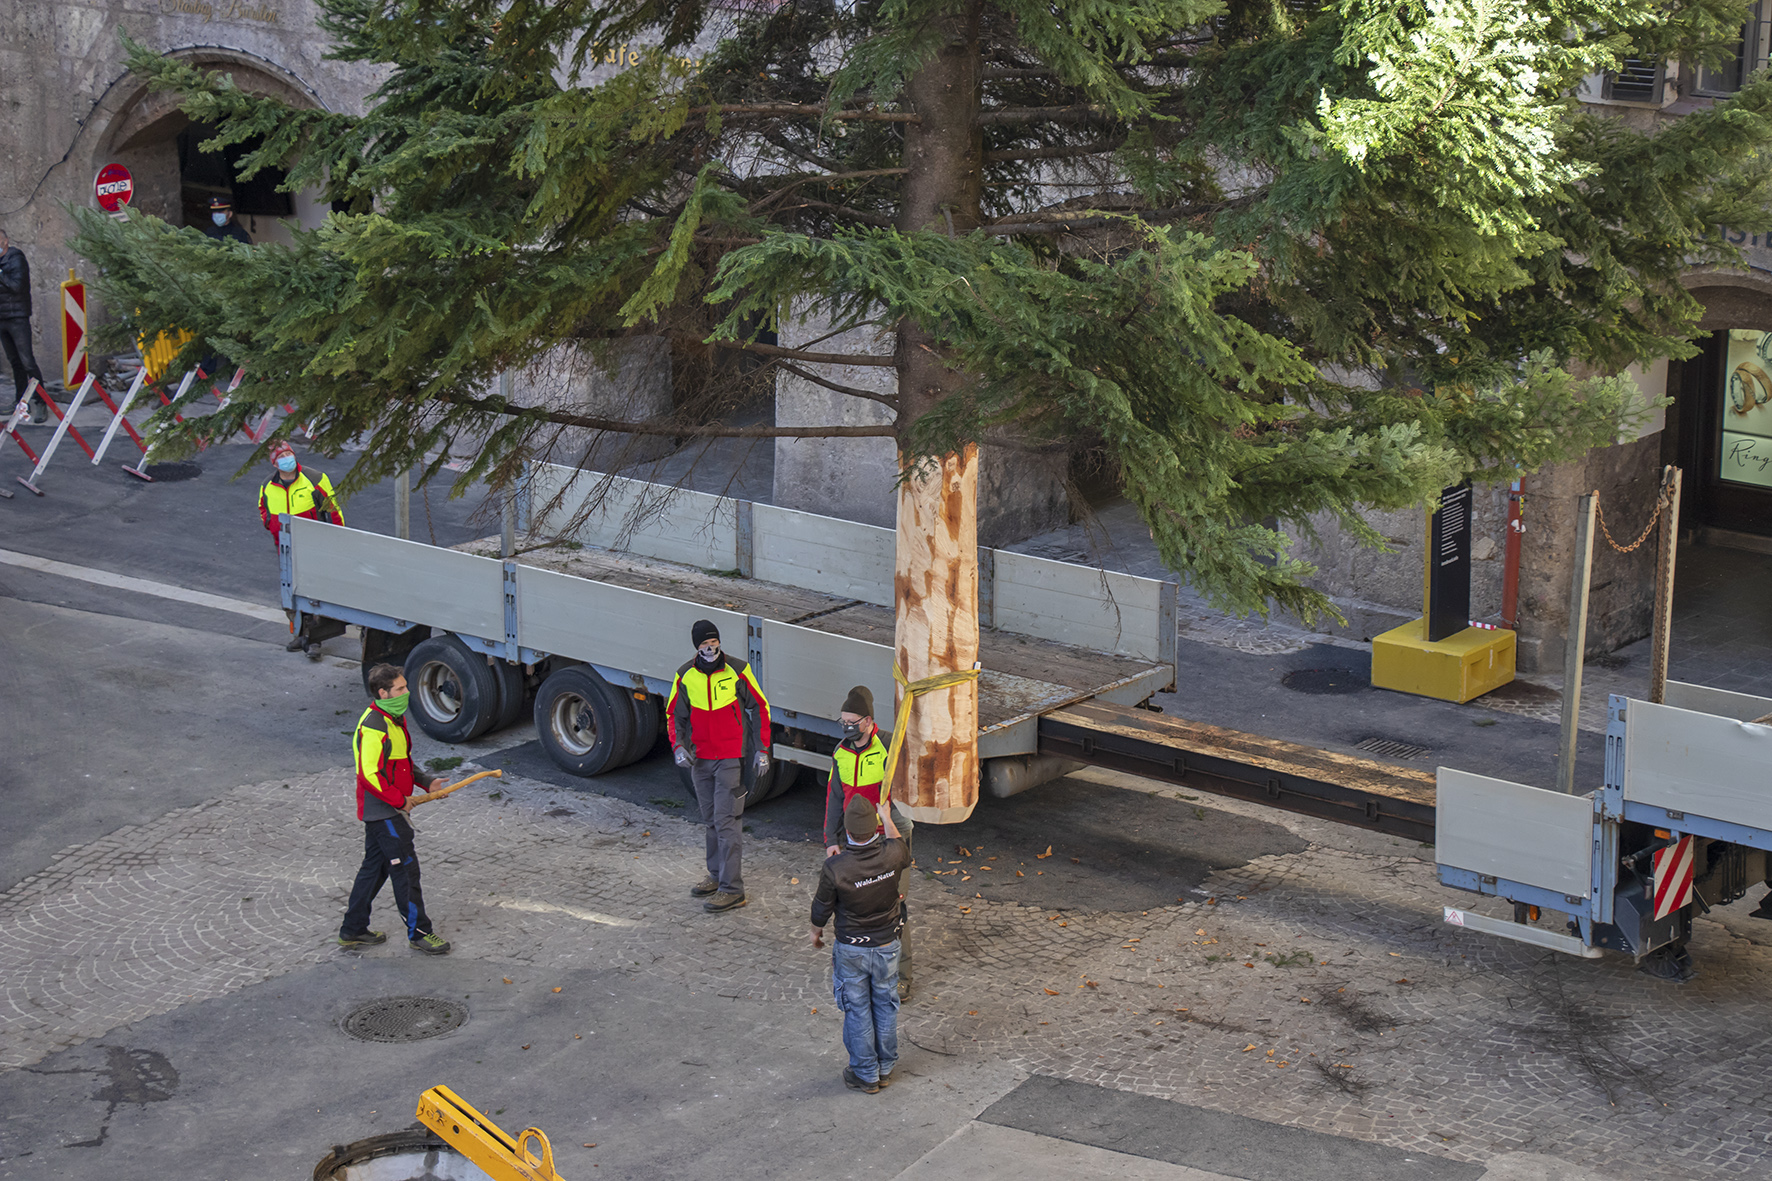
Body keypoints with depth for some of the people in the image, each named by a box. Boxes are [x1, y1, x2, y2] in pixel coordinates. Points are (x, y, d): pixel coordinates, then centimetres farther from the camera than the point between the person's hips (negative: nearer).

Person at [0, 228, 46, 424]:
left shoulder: (16, 259, -8)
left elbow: (17, 285, -19)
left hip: (18, 317, -7)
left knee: (27, 362, -10)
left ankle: (40, 404, -8)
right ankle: (20, 404, 15)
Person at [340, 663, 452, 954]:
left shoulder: (395, 719, 10)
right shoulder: (373, 727, -22)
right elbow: (370, 774, -25)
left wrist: (426, 781, 10)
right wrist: (400, 800, -18)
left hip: (389, 808, 10)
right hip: (384, 812, -10)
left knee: (375, 867, 16)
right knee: (405, 868, -3)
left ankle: (353, 930, 25)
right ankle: (418, 933, 6)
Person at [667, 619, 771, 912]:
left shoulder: (738, 671, -9)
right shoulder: (685, 676, 0)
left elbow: (760, 707, -1)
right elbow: (675, 714, 10)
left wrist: (762, 749, -4)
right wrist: (678, 746, -6)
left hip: (731, 758, -5)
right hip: (700, 758, 5)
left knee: (726, 821, -9)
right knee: (711, 820, 15)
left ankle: (732, 889, -7)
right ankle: (717, 875, 30)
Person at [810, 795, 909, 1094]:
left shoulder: (835, 867, -30)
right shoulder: (891, 854, -22)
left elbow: (821, 909, -13)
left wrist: (816, 932, 9)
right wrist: (888, 818, 20)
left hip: (852, 950, -3)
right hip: (887, 945, 3)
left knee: (857, 1011, 14)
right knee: (885, 1005, 21)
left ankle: (865, 1075, 27)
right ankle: (885, 1068, 35)